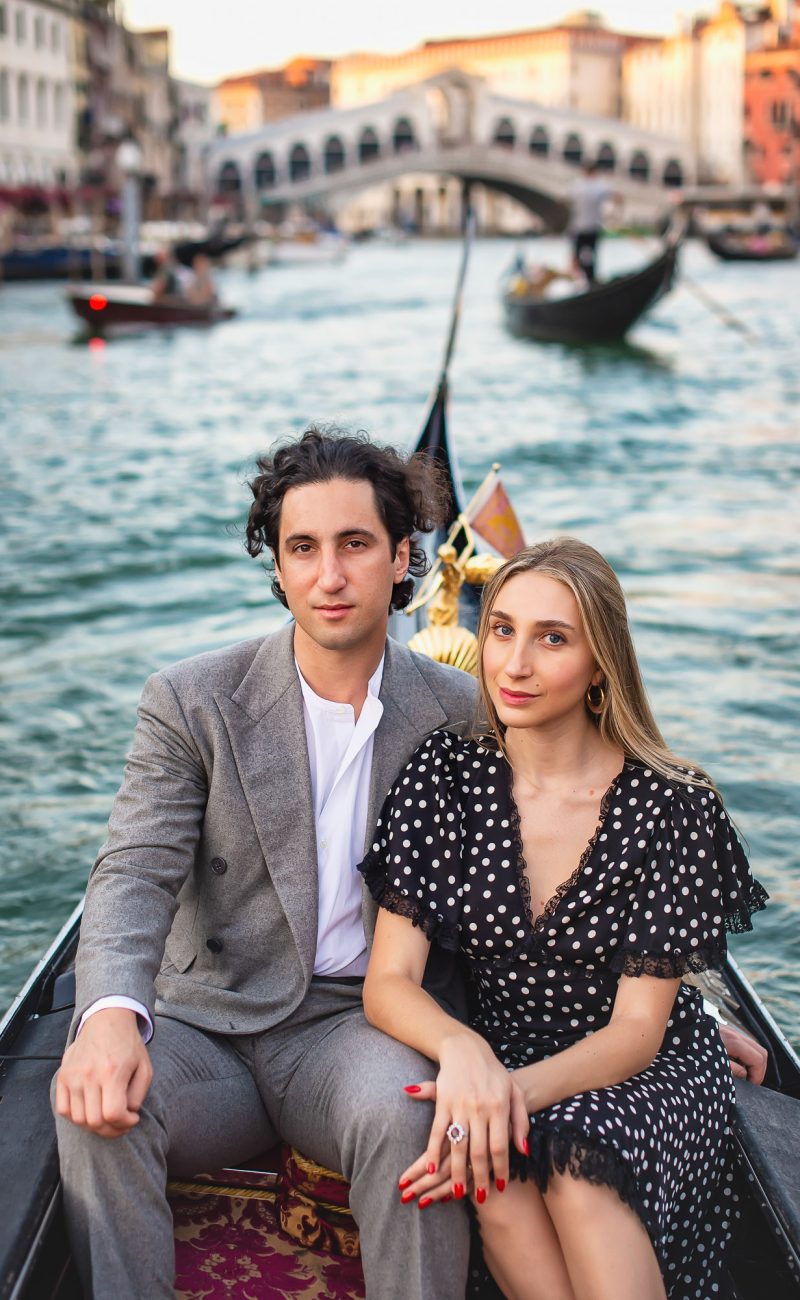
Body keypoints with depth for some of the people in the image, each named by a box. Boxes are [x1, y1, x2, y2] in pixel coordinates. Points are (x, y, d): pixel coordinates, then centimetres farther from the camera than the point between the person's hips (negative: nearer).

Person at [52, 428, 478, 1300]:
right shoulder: (193, 702, -1)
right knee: (94, 1105, -30)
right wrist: (112, 1013, -32)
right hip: (209, 1022, 0)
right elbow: (135, 873, -12)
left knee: (403, 1111, -34)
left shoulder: (460, 713, 3)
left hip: (362, 1023, 0)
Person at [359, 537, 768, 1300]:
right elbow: (388, 982, -9)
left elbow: (637, 1028, -11)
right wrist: (464, 1050, -32)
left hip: (647, 1075, -2)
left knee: (576, 1168, -33)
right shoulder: (446, 775, -5)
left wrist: (520, 1089, -30)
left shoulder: (672, 807, -11)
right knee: (499, 1182, -31)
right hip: (494, 1063, 2)